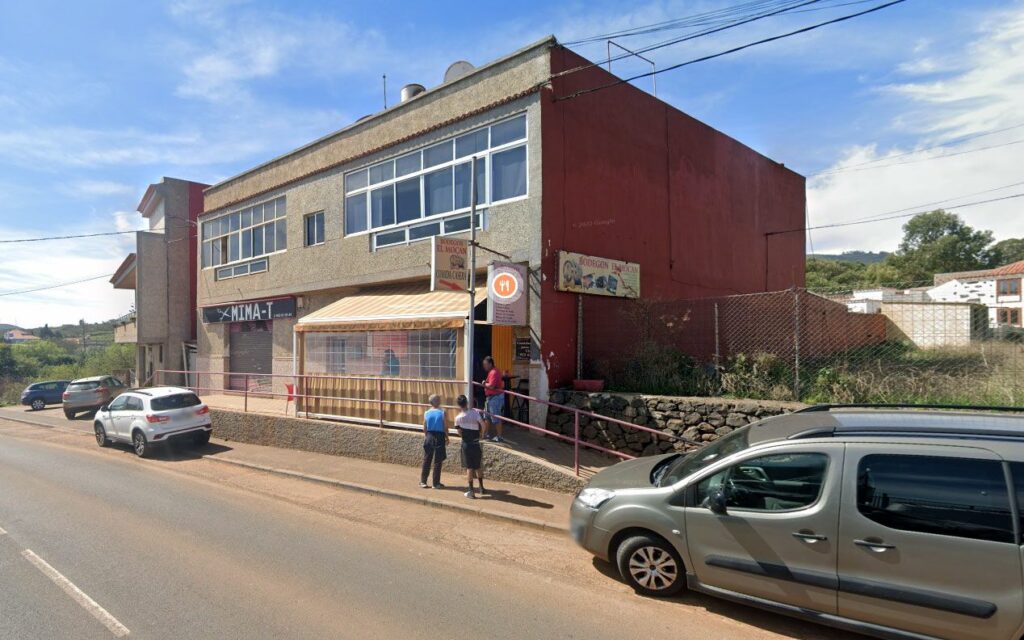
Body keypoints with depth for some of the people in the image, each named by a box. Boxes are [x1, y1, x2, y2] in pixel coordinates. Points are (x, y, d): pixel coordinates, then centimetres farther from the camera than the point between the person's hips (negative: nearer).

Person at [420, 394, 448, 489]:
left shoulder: (426, 413, 0)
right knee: (437, 461, 5)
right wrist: (447, 438, 4)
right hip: (439, 437, -3)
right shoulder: (442, 412, -10)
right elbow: (445, 427, -8)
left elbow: (424, 428, 5)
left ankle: (423, 481, 16)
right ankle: (436, 483, 11)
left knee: (426, 460, 12)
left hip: (429, 437, 3)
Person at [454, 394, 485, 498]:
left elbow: (459, 432, -3)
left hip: (466, 444, -1)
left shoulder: (458, 418, -10)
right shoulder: (475, 412, -10)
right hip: (476, 443, 1)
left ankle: (471, 491, 6)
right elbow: (483, 424, -14)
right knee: (478, 466, 16)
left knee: (469, 467, 6)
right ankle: (481, 488, 26)